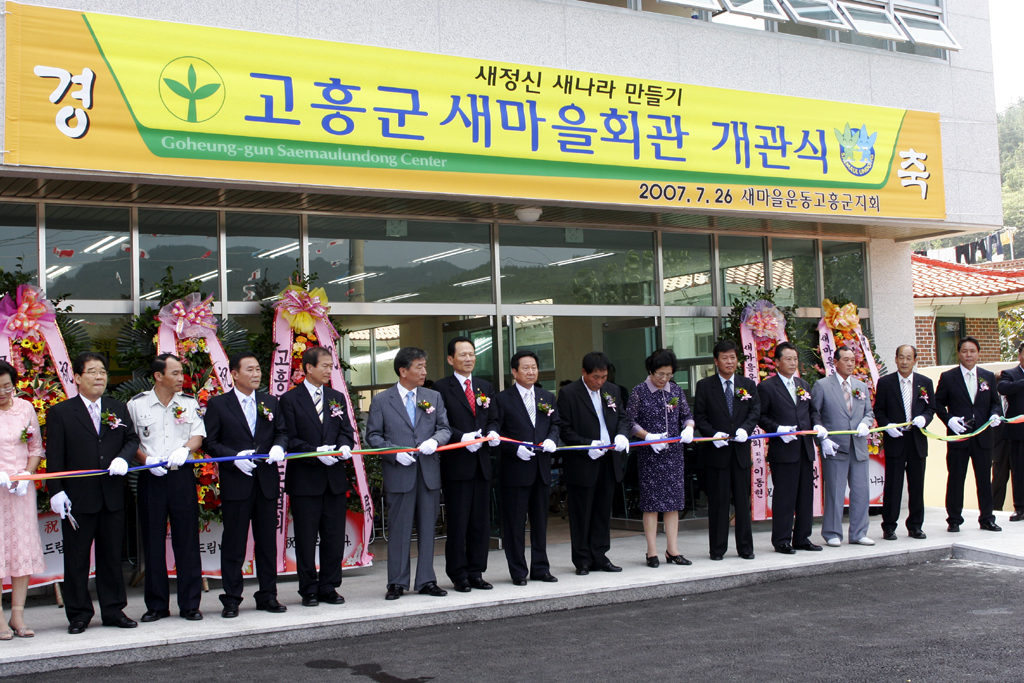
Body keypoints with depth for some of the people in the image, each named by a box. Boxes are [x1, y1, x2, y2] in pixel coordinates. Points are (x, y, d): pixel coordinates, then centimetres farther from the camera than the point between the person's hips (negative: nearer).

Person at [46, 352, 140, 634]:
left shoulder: (118, 409, 11)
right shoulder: (60, 413, 0)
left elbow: (132, 439, 13)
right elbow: (55, 456, -4)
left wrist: (123, 458, -9)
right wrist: (56, 490, -11)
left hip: (113, 497, 3)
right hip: (78, 499, -3)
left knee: (112, 556, 10)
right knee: (76, 558, 3)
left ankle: (113, 610, 19)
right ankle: (78, 615, 13)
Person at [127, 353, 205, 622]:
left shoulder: (189, 404, 9)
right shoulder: (137, 405, 3)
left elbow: (198, 435, 5)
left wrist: (185, 449, -15)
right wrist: (146, 460, -13)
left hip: (182, 476, 1)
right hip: (151, 478, -1)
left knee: (187, 540, 1)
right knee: (153, 542, 4)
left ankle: (190, 605, 8)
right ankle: (156, 605, 13)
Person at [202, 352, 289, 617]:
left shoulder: (270, 402, 12)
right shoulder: (217, 404, 1)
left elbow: (282, 431, 15)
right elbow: (209, 441, -2)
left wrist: (278, 447, -7)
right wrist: (235, 457, -15)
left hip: (267, 482, 4)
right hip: (235, 484, -3)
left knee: (267, 542, 8)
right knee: (233, 544, 1)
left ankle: (267, 596, 17)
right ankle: (231, 600, 8)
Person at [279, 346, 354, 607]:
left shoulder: (337, 398, 14)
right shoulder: (290, 399, -2)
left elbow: (346, 430, 12)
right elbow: (289, 439, -8)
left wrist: (344, 446, -10)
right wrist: (316, 452, -19)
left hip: (335, 479, 5)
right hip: (304, 480, -5)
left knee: (335, 537, 7)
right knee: (306, 538, 2)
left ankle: (329, 588, 17)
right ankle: (309, 590, 11)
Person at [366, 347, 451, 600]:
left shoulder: (434, 397, 11)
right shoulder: (381, 401, 2)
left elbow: (445, 428, 9)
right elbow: (373, 435, 0)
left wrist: (435, 440, -13)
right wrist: (395, 453, -13)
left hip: (429, 472, 3)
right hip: (399, 474, -3)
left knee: (428, 527, 7)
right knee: (399, 529, 1)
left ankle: (426, 580, 16)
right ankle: (397, 583, 11)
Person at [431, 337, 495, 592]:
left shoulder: (486, 387, 16)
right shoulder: (441, 387, -1)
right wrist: (463, 438, -19)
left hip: (482, 464, 5)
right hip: (456, 465, -5)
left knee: (481, 521, 8)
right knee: (457, 523, -1)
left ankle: (476, 573, 16)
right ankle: (459, 575, 7)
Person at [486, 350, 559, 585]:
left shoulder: (548, 398, 14)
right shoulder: (502, 399, -2)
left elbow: (555, 424, 14)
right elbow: (495, 431, -6)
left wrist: (551, 439, -7)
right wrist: (515, 449, -18)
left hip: (542, 469, 5)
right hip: (515, 470, -5)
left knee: (540, 520, 12)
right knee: (515, 523, 0)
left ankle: (540, 568, 21)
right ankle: (518, 572, 8)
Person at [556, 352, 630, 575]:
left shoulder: (612, 390, 9)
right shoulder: (568, 394, -9)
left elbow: (623, 417, 15)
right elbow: (564, 430, -10)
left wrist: (621, 434, -7)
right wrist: (587, 446, -20)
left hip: (609, 462, 5)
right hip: (582, 464, -5)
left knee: (603, 512, 12)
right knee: (581, 514, 3)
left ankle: (599, 557, 21)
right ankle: (582, 561, 12)